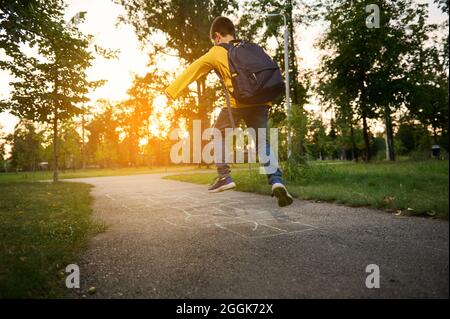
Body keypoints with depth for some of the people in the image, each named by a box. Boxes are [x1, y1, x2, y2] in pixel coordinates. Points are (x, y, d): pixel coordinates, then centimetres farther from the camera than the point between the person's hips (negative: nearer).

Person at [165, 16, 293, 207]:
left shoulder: (216, 52, 13)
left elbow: (193, 70, 15)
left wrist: (172, 90, 19)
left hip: (239, 101, -4)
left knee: (218, 134, 19)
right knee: (262, 141, 8)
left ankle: (224, 177, 13)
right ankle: (277, 181, -13)